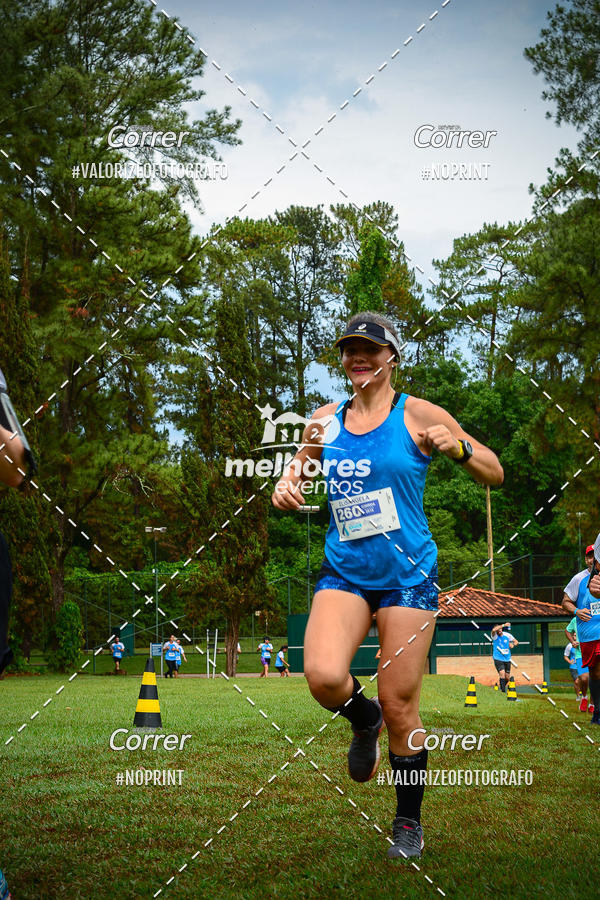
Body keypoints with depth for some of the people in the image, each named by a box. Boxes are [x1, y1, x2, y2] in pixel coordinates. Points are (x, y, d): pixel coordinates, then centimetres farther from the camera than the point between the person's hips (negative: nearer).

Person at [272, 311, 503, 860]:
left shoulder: (417, 414, -3)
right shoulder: (324, 422, 7)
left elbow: (494, 474, 1)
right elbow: (299, 474, 24)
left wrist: (456, 447, -20)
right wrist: (287, 488, 0)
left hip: (407, 575, -2)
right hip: (344, 573, 3)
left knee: (400, 708, -1)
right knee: (323, 676, -23)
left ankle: (409, 822, 22)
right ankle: (364, 721, 14)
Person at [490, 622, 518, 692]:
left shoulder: (507, 635, 1)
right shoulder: (495, 636, -9)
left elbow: (516, 641, 14)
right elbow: (494, 630, -33)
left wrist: (513, 644, -9)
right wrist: (503, 625, -36)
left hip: (507, 659, 4)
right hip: (498, 659, -4)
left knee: (507, 677, 8)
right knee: (502, 673, -22)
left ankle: (502, 687, 37)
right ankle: (503, 691, -17)